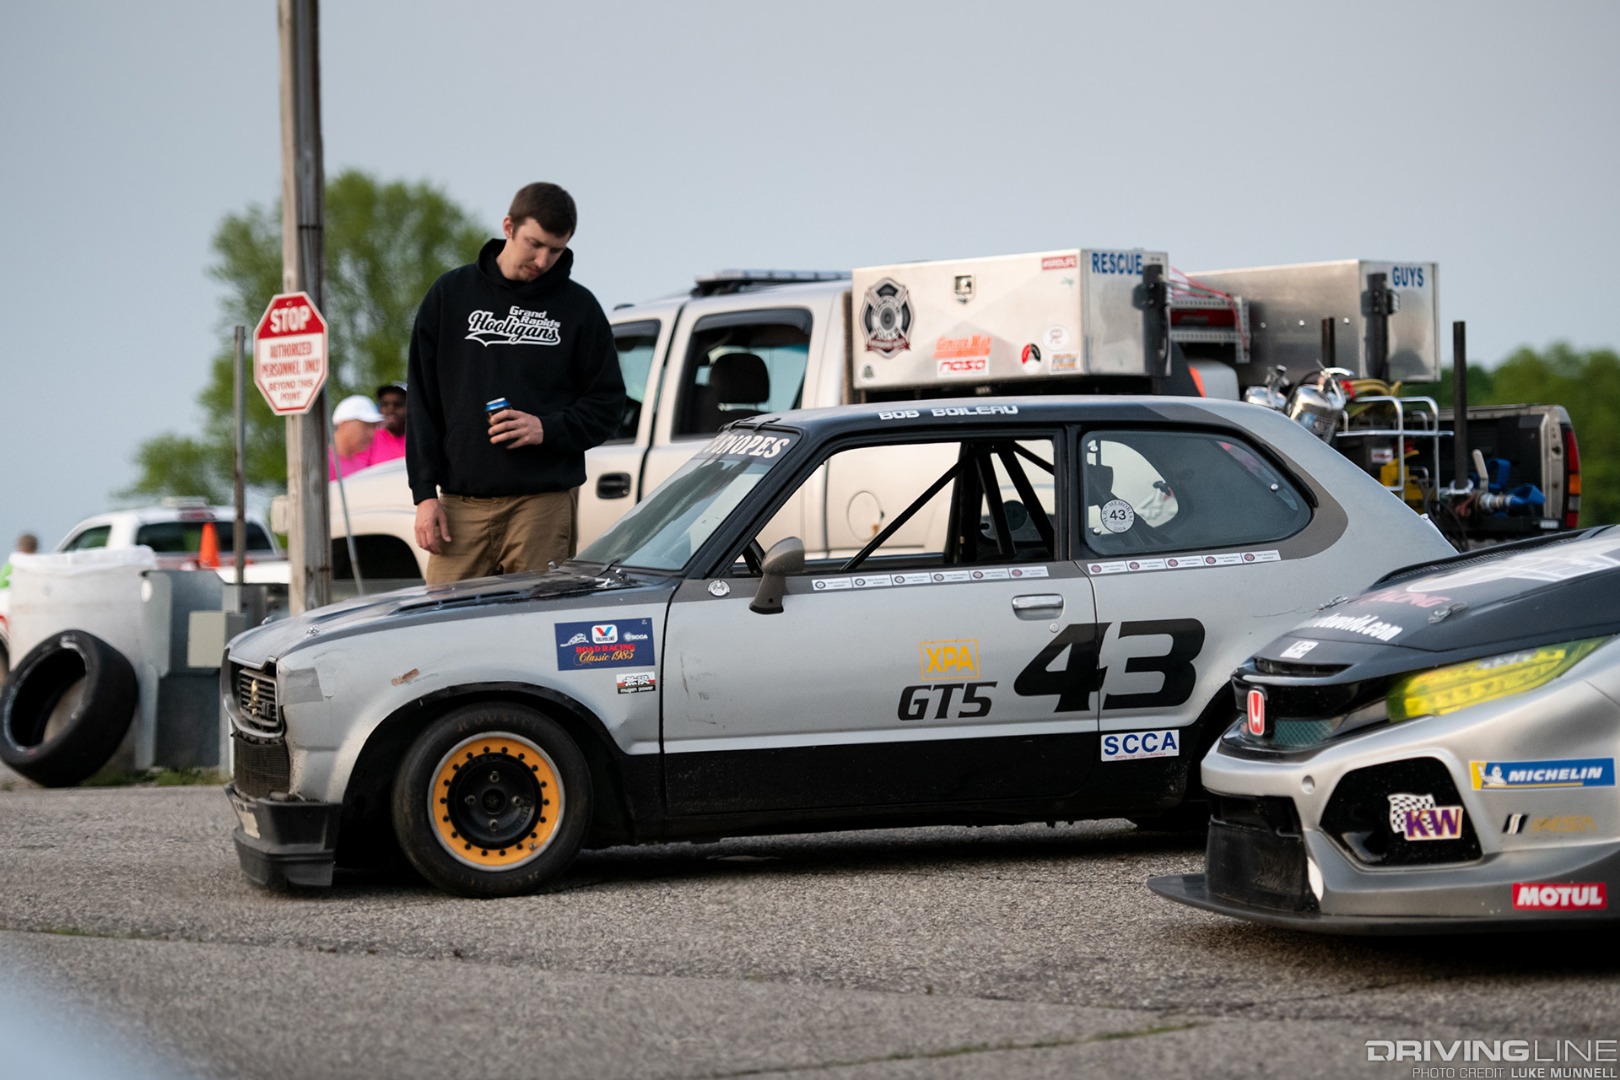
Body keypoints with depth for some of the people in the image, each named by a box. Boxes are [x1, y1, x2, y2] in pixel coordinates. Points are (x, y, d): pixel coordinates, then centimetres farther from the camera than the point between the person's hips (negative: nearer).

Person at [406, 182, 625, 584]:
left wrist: (548, 429, -10)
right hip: (461, 503, 1)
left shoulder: (578, 306, 7)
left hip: (545, 502, -1)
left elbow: (607, 400, 9)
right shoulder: (451, 293, 9)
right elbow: (422, 400, 8)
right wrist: (425, 493, 1)